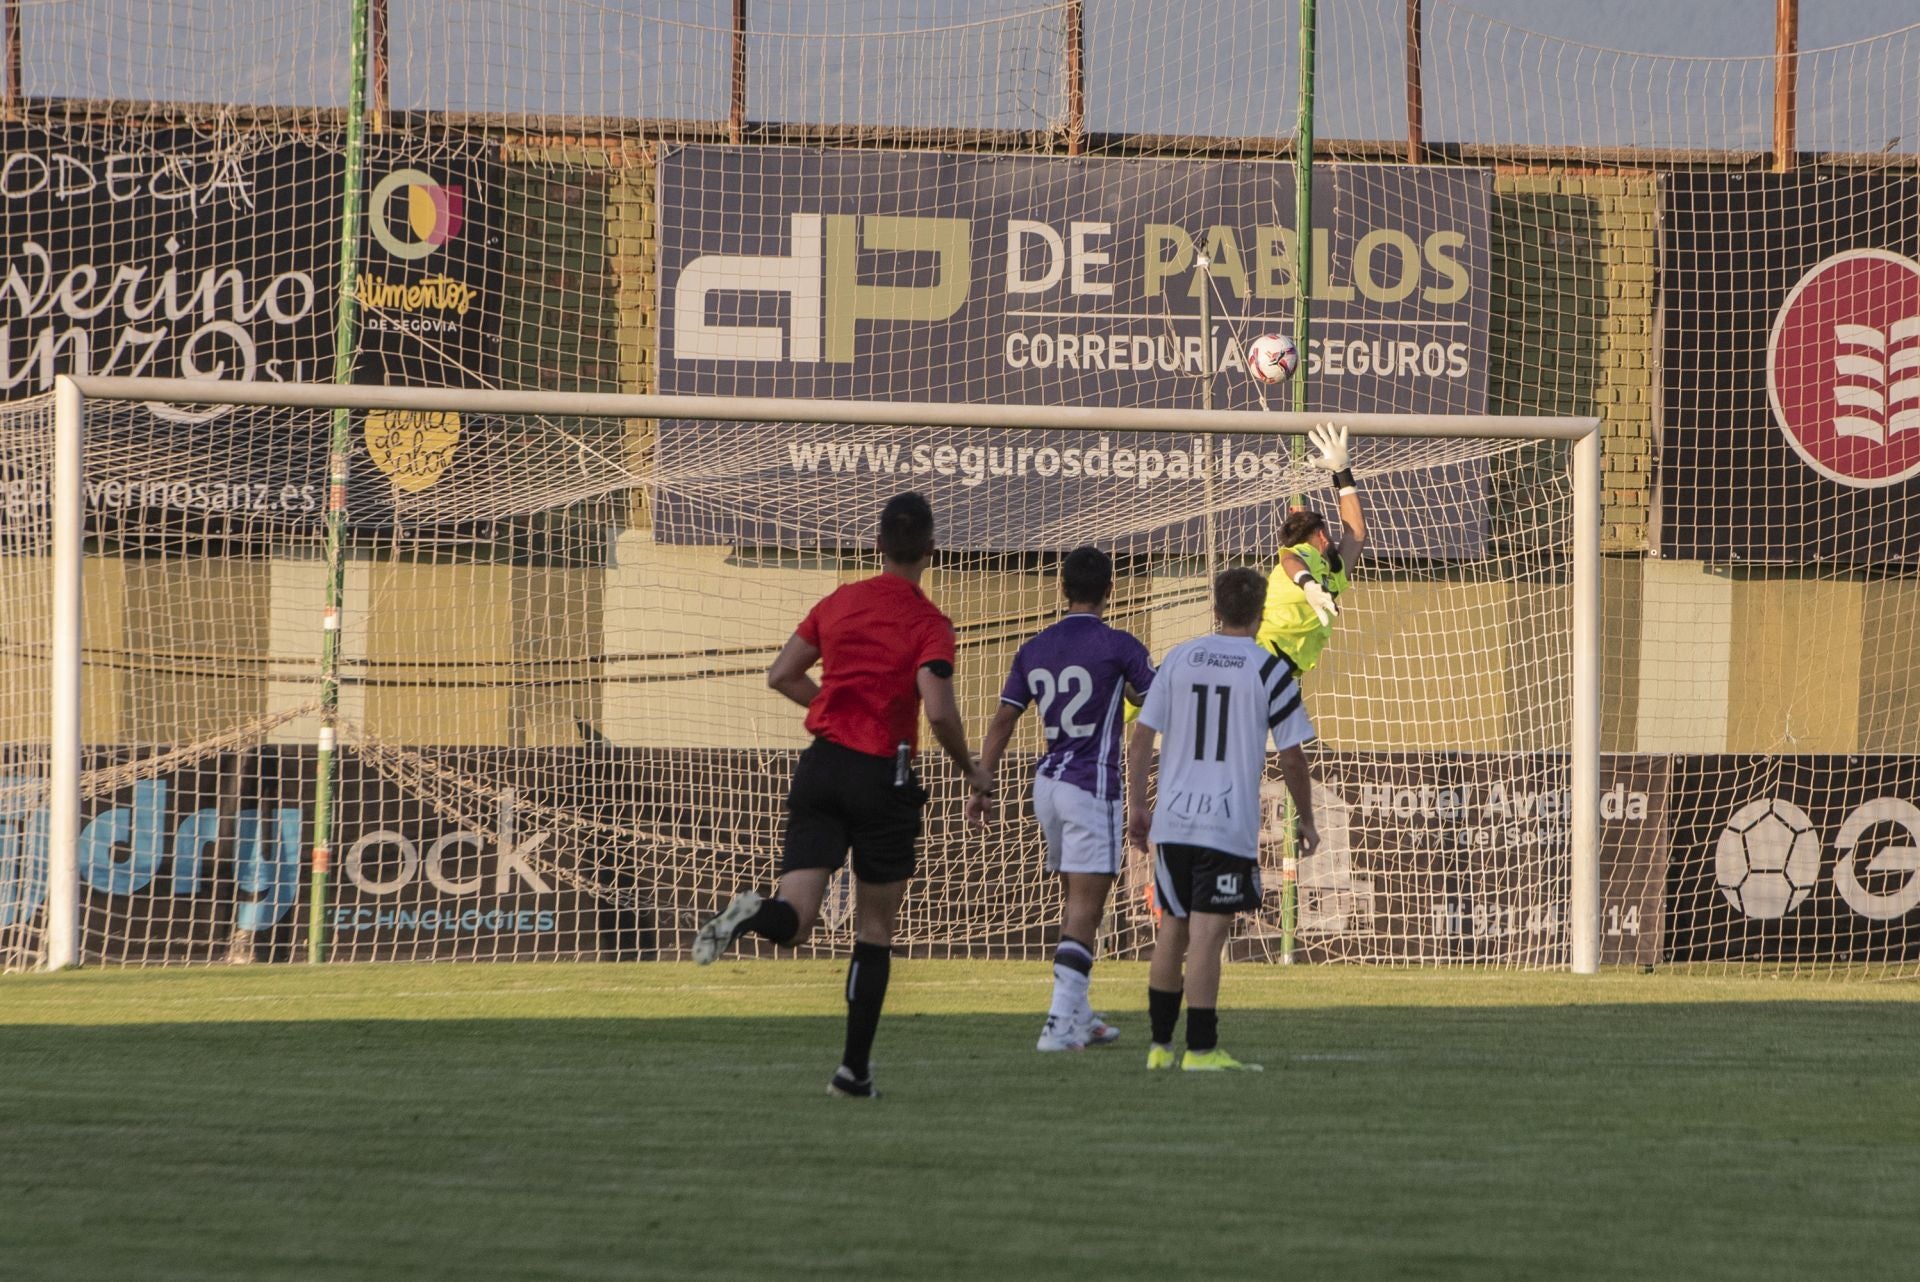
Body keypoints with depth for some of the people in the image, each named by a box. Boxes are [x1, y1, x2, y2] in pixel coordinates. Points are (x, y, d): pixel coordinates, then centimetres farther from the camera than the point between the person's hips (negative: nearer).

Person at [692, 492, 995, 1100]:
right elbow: (939, 710, -19)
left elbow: (781, 675, 13)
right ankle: (855, 1068, 11)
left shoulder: (839, 603, 9)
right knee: (874, 933, 10)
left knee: (794, 920, -3)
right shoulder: (929, 623, -7)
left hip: (822, 766, 3)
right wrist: (970, 769, -2)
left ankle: (753, 913, -38)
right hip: (883, 777, -3)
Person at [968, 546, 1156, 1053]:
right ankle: (1060, 1023, -18)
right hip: (1092, 786, -6)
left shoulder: (1034, 649, 7)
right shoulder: (1117, 646, -9)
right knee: (1084, 912, -8)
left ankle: (1078, 1016, 22)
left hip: (1047, 783, 6)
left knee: (1076, 903, 19)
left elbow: (1002, 722, 8)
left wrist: (982, 787, 13)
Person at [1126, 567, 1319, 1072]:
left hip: (1172, 821, 4)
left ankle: (1161, 1044, 20)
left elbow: (1141, 740, 5)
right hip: (1230, 824, -4)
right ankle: (1200, 1049, -7)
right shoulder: (1270, 671, -3)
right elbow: (1291, 756, -2)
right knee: (1206, 935, -6)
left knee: (1172, 928, 14)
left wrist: (1136, 806, 14)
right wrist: (1307, 821, 10)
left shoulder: (1178, 659, 6)